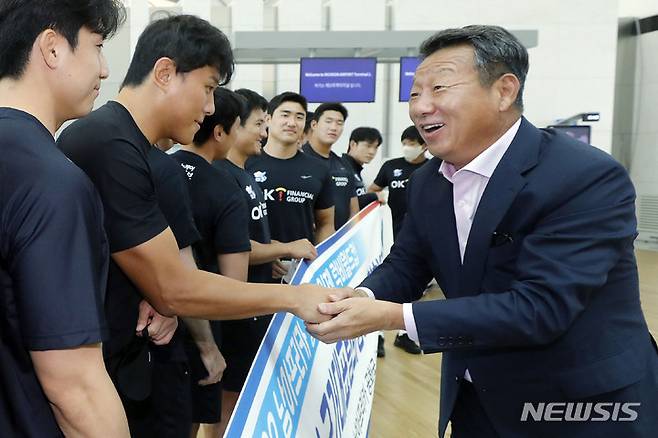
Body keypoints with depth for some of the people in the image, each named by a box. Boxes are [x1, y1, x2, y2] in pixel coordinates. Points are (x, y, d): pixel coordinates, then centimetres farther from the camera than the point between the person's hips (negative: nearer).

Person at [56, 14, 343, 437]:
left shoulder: (118, 142, 10)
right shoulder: (111, 146, -23)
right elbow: (174, 288, -23)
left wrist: (153, 301, -6)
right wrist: (293, 296, -15)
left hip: (116, 367, 10)